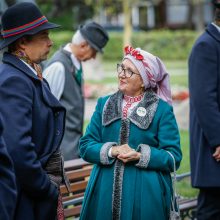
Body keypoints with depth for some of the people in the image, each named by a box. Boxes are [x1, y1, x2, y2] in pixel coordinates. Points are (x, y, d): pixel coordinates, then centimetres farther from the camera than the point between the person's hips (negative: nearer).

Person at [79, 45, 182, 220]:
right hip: (106, 193, 3)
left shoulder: (162, 109, 1)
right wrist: (111, 151, -13)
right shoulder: (104, 104, 12)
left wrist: (140, 156, -19)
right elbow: (85, 146, 6)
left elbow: (173, 157, -6)